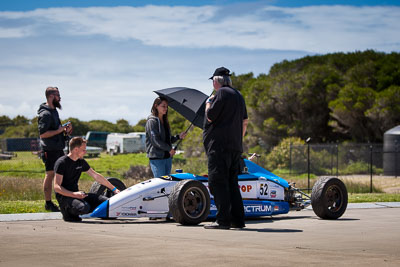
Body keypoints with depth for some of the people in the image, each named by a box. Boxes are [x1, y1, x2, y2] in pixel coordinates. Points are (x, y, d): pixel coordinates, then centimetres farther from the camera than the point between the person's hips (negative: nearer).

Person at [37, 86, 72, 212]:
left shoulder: (53, 111, 15)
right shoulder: (45, 114, -16)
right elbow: (42, 134, -22)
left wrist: (65, 129, 8)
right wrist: (59, 130, -19)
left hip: (58, 149, 10)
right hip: (50, 150, -10)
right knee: (50, 174, -4)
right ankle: (48, 203, 3)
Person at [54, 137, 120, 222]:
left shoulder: (81, 162, 10)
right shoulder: (61, 163, -13)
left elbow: (96, 176, 19)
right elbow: (57, 187, -18)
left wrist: (114, 189, 21)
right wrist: (74, 194, -31)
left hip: (76, 193, 8)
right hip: (64, 195, -8)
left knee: (106, 201, -9)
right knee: (84, 207, -36)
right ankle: (67, 212, -5)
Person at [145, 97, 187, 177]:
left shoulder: (165, 121, 17)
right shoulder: (152, 121, -8)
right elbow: (155, 140, -16)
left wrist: (178, 137, 3)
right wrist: (169, 149, -14)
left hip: (167, 157, 8)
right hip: (157, 157, -8)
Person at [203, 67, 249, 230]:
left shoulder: (221, 93, -9)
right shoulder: (238, 95, 18)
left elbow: (210, 117, -12)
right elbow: (245, 121, 21)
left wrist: (208, 103, 5)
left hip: (219, 145, -9)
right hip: (235, 147, 9)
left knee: (218, 183, -9)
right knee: (232, 183, 11)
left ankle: (223, 220, -13)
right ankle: (237, 219, 9)